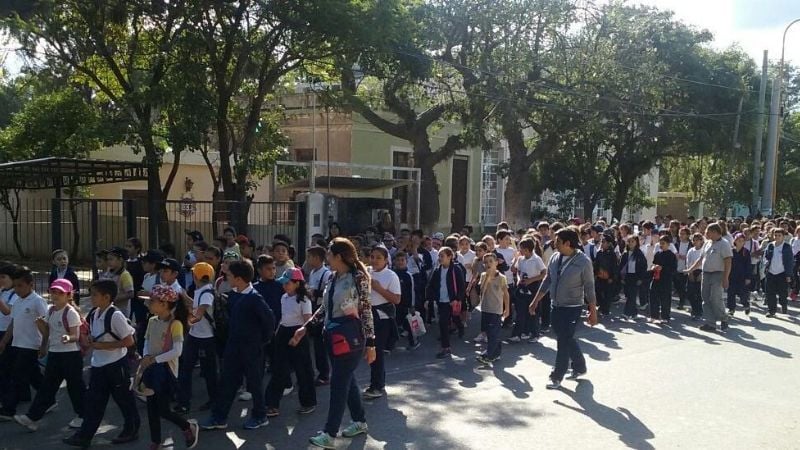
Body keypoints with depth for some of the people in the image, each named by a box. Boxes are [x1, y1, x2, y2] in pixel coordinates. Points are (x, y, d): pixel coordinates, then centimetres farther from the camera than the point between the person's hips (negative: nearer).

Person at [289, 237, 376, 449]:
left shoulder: (357, 277, -13)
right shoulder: (333, 278, 9)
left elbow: (366, 311, -13)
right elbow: (325, 307, 18)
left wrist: (370, 343, -13)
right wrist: (305, 327, 14)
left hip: (351, 336, -8)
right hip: (334, 336, 8)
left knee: (339, 383, -4)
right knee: (347, 379, 16)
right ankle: (360, 422, 31)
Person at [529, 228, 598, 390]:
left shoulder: (583, 261, -15)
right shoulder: (555, 257, 1)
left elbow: (589, 288, -10)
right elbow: (547, 281, 10)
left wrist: (593, 311, -7)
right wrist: (535, 301, 10)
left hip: (572, 308, -6)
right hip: (556, 306, 6)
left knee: (563, 342, -4)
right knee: (568, 340, 17)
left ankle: (557, 377, 7)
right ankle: (580, 367, 37)